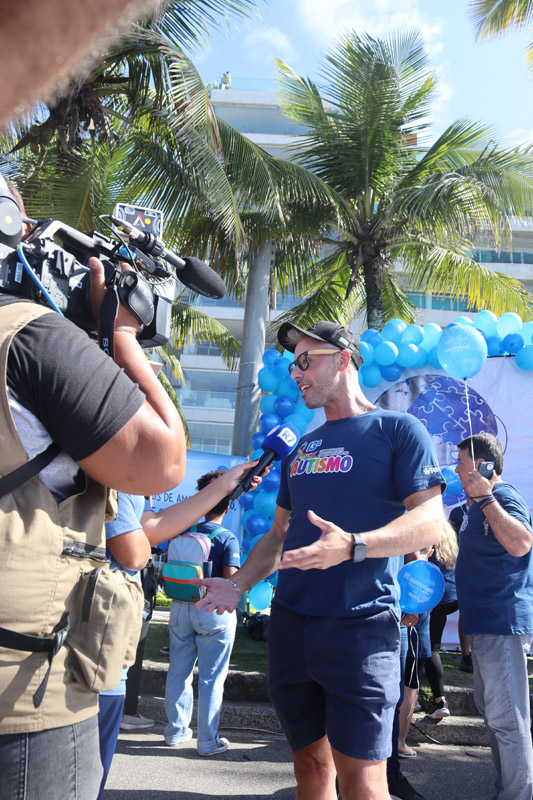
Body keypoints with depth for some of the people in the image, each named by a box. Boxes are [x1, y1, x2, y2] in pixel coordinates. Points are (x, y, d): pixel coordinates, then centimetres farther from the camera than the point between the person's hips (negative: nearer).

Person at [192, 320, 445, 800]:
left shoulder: (398, 430, -1)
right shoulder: (301, 449, 19)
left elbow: (430, 522, -11)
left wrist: (352, 546, -26)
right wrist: (237, 585, 8)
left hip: (360, 626, -6)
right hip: (290, 624, 6)